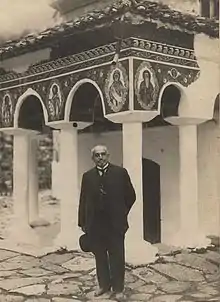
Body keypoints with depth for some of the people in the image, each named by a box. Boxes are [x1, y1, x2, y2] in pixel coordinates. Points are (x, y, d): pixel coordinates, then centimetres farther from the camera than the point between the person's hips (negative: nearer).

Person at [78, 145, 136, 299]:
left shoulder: (120, 172, -1)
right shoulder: (88, 176, 7)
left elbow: (131, 196, 5)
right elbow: (83, 201, 6)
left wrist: (121, 214, 6)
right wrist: (83, 223, 3)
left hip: (115, 224, -2)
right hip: (95, 224, 2)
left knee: (117, 257, 4)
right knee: (100, 257, 10)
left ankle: (118, 288, 14)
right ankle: (104, 285, 23)